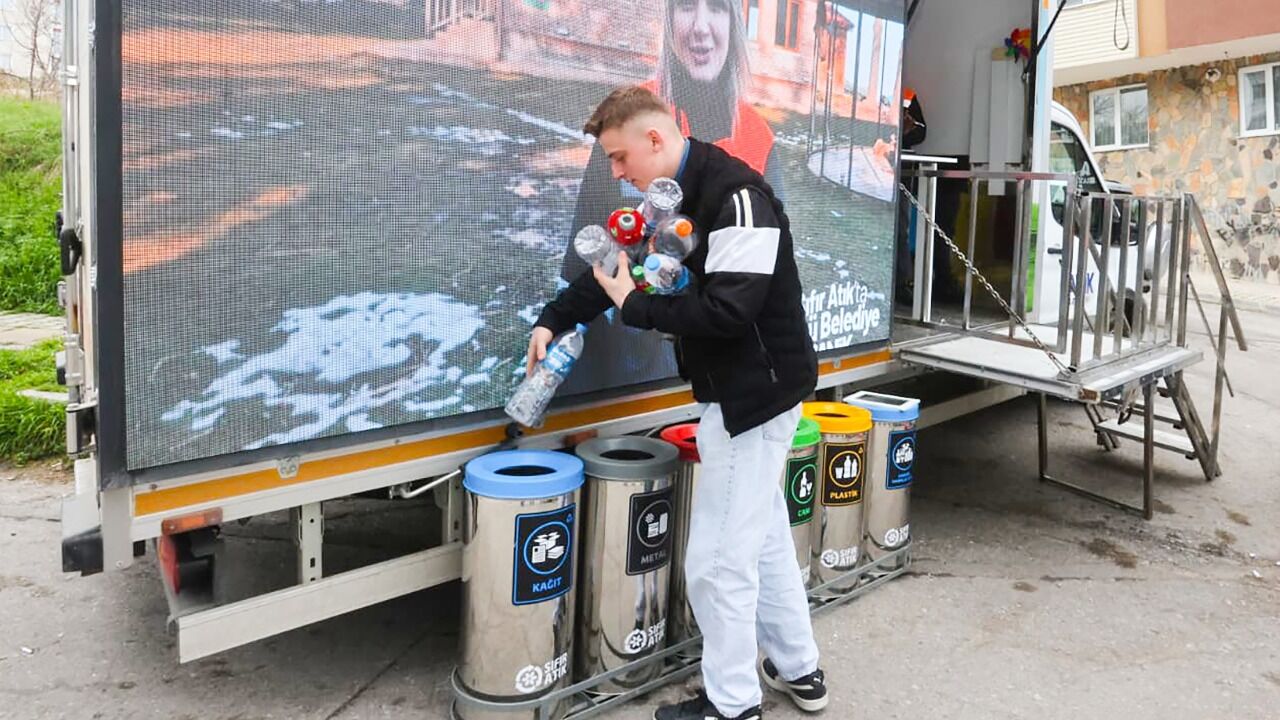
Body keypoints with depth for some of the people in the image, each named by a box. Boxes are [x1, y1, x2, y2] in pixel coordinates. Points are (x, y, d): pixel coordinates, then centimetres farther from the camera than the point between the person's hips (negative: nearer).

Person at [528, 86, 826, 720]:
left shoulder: (737, 195, -21)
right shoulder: (672, 197, 9)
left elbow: (730, 309, -29)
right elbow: (618, 265, 16)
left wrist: (634, 307, -18)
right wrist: (553, 319, 5)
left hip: (755, 394, -10)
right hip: (740, 392, 10)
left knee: (718, 560, 0)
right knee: (765, 537, 20)